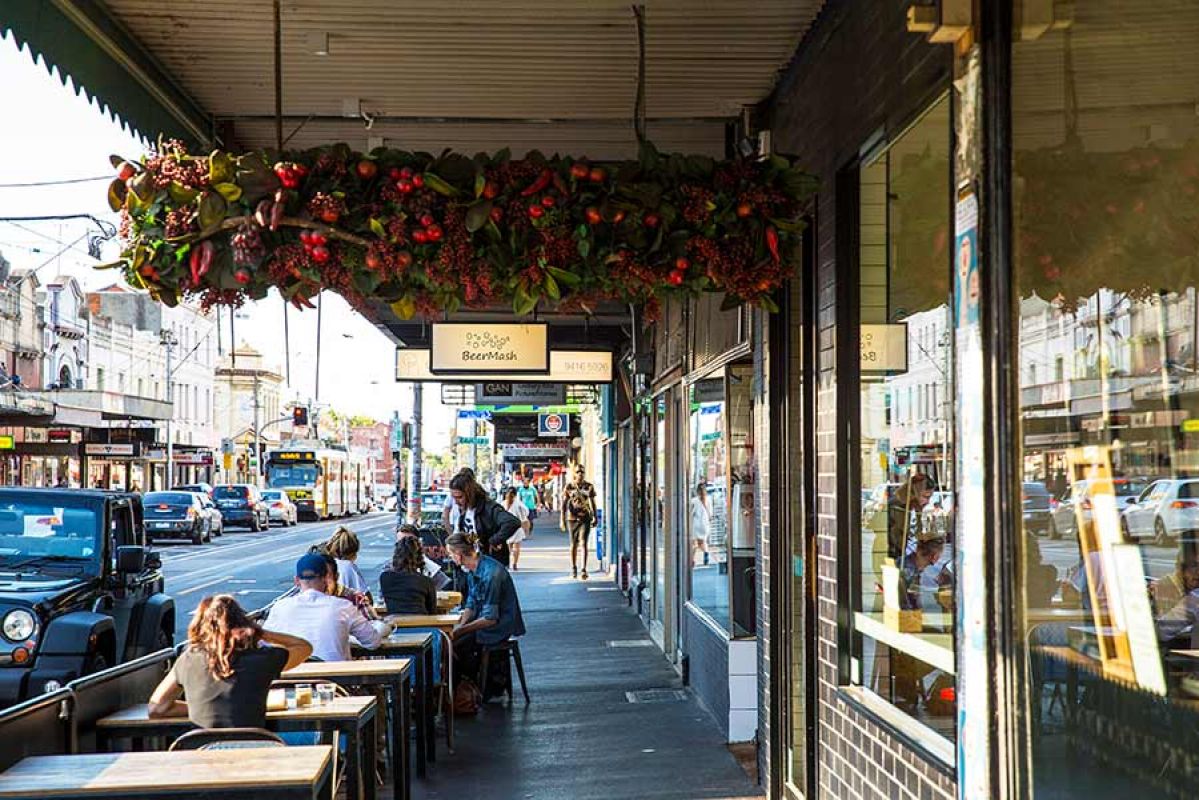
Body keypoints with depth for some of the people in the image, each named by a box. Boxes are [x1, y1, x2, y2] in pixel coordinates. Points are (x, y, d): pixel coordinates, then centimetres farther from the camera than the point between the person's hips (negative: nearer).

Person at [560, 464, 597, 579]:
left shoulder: (589, 486, 4)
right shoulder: (569, 486, 1)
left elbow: (592, 503, 11)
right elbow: (564, 504, 2)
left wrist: (594, 517, 7)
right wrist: (562, 520, -3)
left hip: (585, 518, -1)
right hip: (572, 518, 1)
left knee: (583, 543, -11)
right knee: (573, 544, 10)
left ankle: (584, 570, -13)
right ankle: (573, 568, 24)